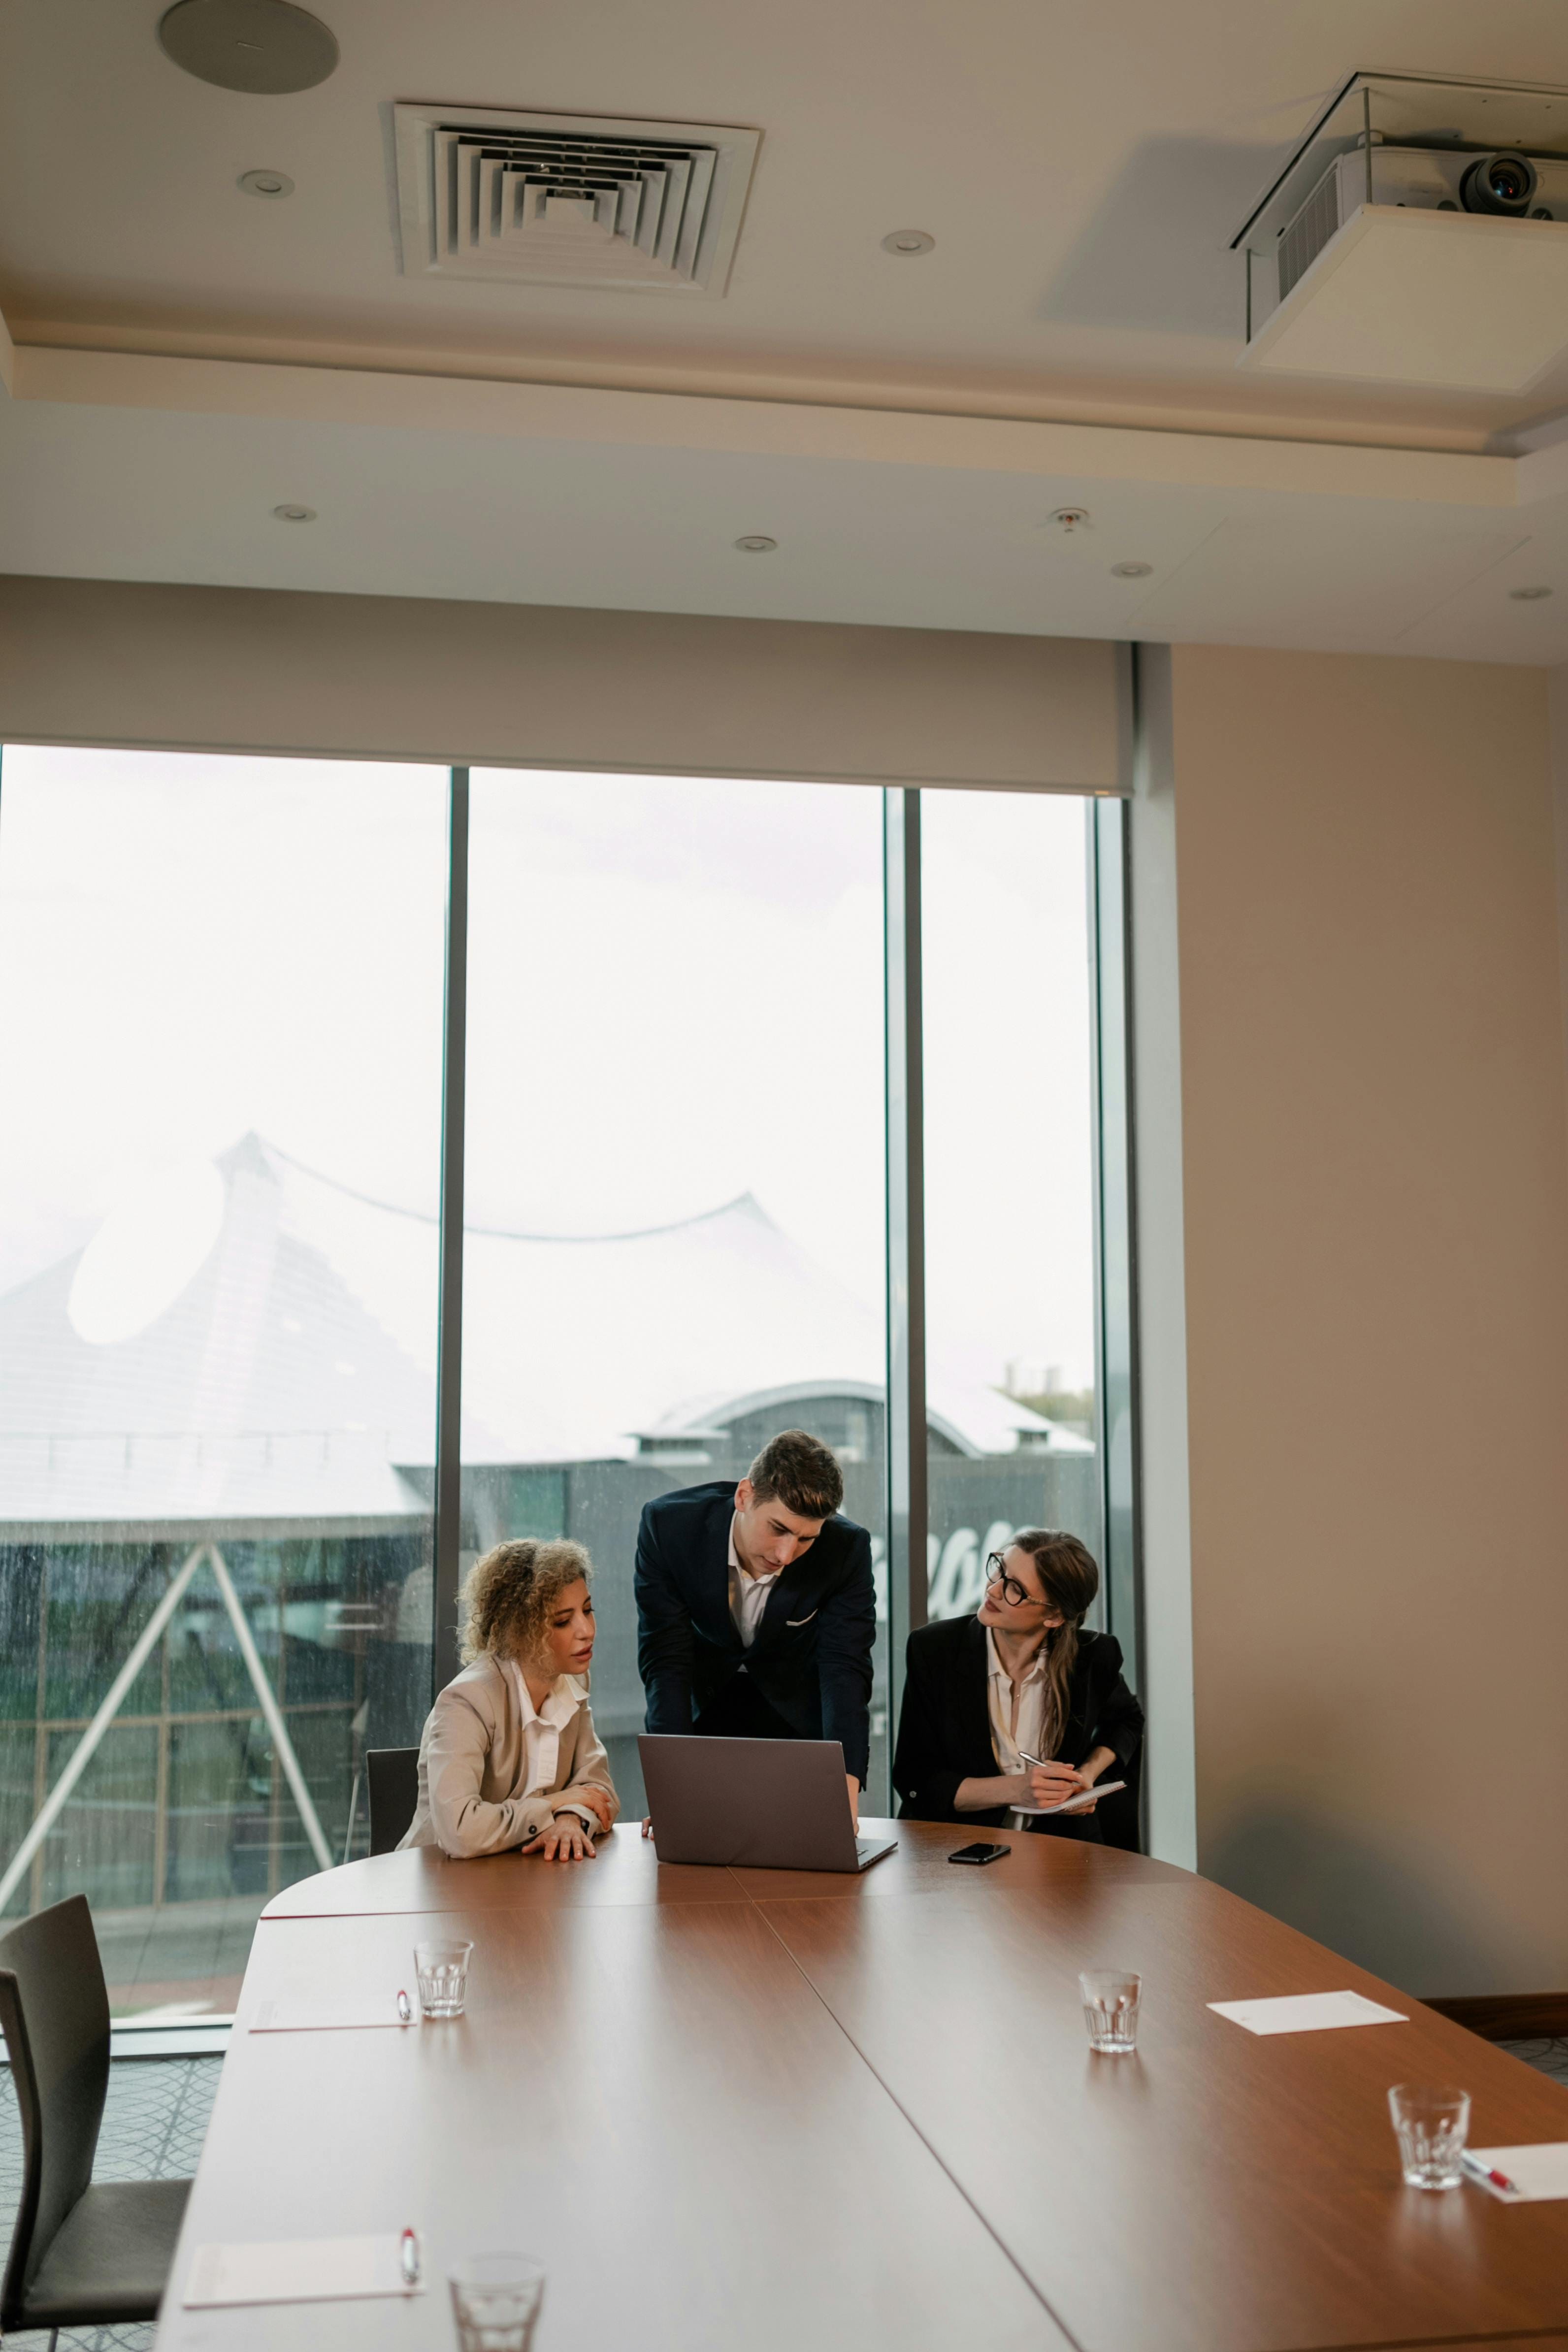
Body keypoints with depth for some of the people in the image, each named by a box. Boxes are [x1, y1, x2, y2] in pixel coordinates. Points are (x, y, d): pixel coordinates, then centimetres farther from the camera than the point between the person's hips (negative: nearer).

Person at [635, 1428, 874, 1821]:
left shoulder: (847, 1549, -29)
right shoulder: (669, 1524, -30)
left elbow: (845, 1670, -32)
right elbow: (665, 1661, -29)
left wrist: (845, 1788, -47)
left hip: (797, 1713, 0)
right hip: (702, 1701, 0)